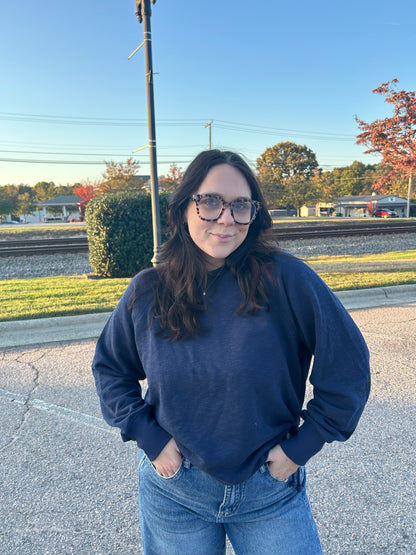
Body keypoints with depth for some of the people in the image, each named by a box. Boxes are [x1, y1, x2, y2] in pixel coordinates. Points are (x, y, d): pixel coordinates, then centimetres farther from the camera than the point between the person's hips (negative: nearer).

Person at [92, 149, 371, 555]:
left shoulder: (286, 279, -18)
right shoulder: (147, 292, -9)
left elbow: (348, 365, -10)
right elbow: (109, 368, 6)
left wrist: (301, 445, -8)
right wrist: (149, 437, -4)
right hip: (173, 488, 2)